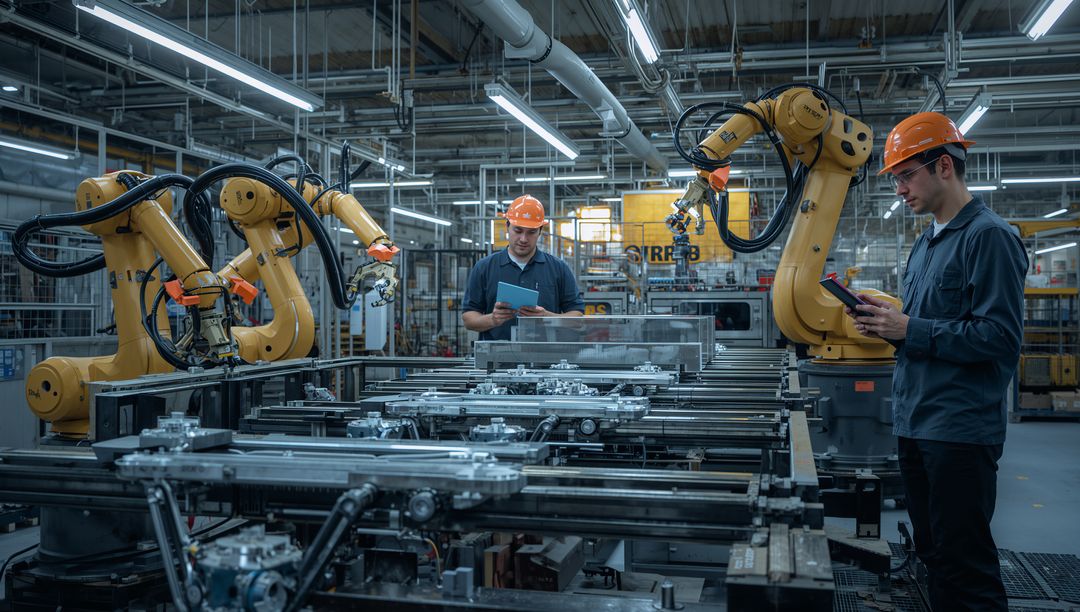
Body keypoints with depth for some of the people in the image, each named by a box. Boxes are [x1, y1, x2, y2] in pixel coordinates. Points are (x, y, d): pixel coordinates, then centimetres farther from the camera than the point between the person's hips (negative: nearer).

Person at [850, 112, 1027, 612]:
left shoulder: (988, 237, -12)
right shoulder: (924, 244, 15)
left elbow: (1001, 339, -19)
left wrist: (910, 329, -18)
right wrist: (888, 324, 2)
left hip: (960, 431, -9)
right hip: (914, 423, 9)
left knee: (965, 566, -2)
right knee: (933, 554, 17)